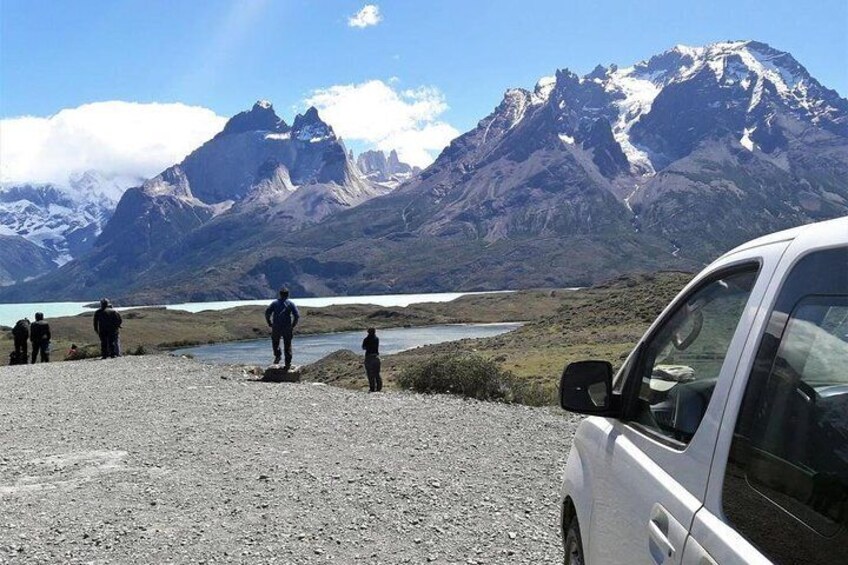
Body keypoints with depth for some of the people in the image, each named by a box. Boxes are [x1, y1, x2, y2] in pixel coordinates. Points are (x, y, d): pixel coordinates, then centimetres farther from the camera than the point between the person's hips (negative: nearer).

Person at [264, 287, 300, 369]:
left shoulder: (275, 303, 5)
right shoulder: (291, 303, 2)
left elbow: (267, 313, -3)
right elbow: (297, 315, -8)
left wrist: (269, 324, 7)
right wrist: (293, 325, 3)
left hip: (276, 328, 0)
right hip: (287, 328, 0)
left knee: (275, 341, 26)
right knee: (287, 345, 11)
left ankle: (277, 355, 8)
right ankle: (288, 363, 7)